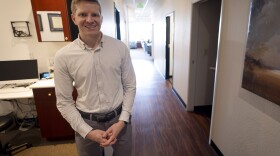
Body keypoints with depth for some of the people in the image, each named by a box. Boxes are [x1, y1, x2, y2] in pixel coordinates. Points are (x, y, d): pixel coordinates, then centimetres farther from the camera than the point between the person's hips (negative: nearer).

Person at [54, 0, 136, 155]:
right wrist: (88, 131, -11)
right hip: (86, 122, 0)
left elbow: (130, 87, -3)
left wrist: (122, 120, -10)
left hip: (119, 118, 1)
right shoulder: (63, 56, -11)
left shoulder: (120, 47, -9)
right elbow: (64, 102, -5)